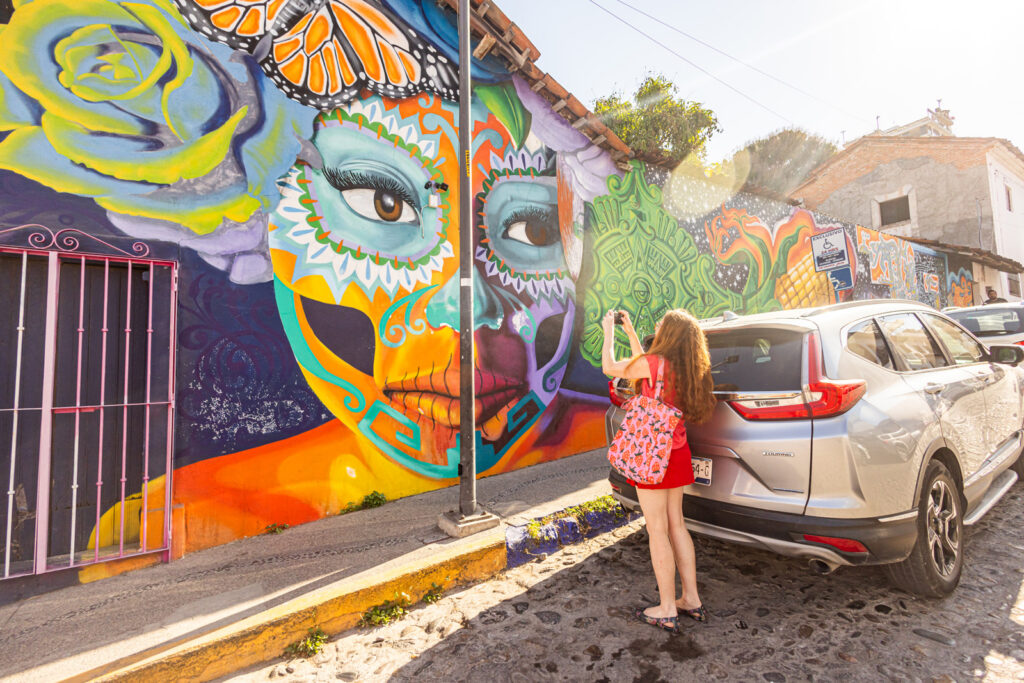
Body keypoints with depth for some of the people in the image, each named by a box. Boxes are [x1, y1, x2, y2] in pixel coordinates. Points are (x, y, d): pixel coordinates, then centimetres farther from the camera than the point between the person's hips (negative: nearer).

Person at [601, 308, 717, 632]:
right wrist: (630, 332, 26)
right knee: (675, 524, 18)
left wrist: (609, 332, 7)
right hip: (677, 451, 8)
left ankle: (667, 610, 16)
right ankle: (691, 600, 29)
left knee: (658, 531, 4)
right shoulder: (684, 368, 4)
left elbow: (609, 367, -7)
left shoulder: (654, 363, -20)